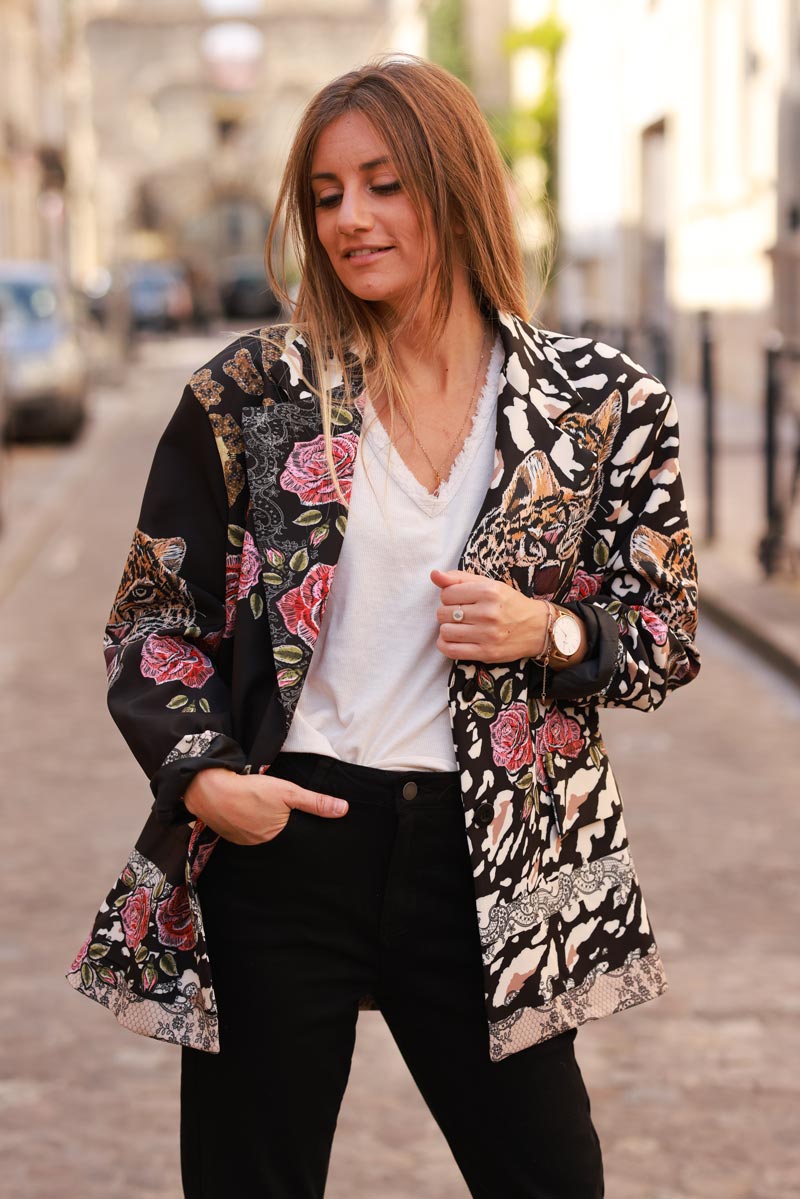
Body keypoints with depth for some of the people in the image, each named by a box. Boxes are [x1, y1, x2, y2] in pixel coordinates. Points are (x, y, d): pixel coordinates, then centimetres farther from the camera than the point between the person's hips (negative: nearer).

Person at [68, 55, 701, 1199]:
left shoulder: (601, 404, 1)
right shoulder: (249, 396, 0)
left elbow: (670, 637, 7)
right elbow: (153, 623, 6)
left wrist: (549, 632, -13)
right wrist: (201, 777, -11)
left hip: (490, 863, 1)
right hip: (274, 846, 0)